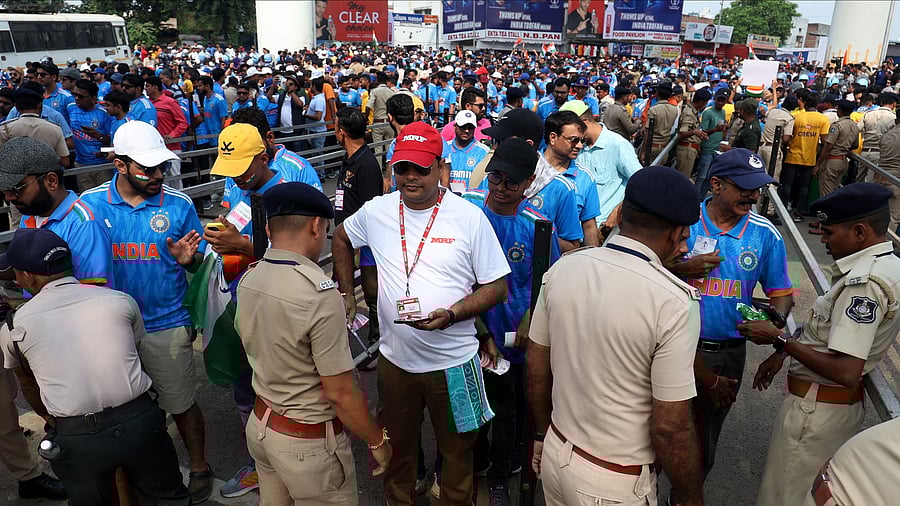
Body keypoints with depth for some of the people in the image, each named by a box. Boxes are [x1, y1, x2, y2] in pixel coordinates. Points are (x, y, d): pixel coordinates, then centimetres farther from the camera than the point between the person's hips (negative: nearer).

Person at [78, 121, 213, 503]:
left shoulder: (178, 205, -8)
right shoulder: (90, 204, -5)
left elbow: (199, 262, 0)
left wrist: (187, 258, -24)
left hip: (166, 326, -2)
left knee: (181, 405, 10)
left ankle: (199, 469, 33)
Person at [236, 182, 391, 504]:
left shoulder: (248, 281, -5)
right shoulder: (320, 294, -28)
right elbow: (340, 393, -23)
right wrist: (377, 441, -9)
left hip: (259, 425, 7)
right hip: (308, 441, -7)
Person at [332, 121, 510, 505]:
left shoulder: (470, 218, -12)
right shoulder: (376, 211, -3)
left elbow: (496, 287, -8)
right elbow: (341, 239, 18)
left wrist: (451, 313, -23)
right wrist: (347, 295, 12)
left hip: (453, 362, -2)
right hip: (394, 358, 3)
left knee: (457, 452, 16)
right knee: (396, 446, 23)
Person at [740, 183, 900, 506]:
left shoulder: (864, 282, -25)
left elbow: (846, 371, -29)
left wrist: (780, 340, -21)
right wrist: (782, 354, 9)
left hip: (816, 407, -9)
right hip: (846, 403, 9)